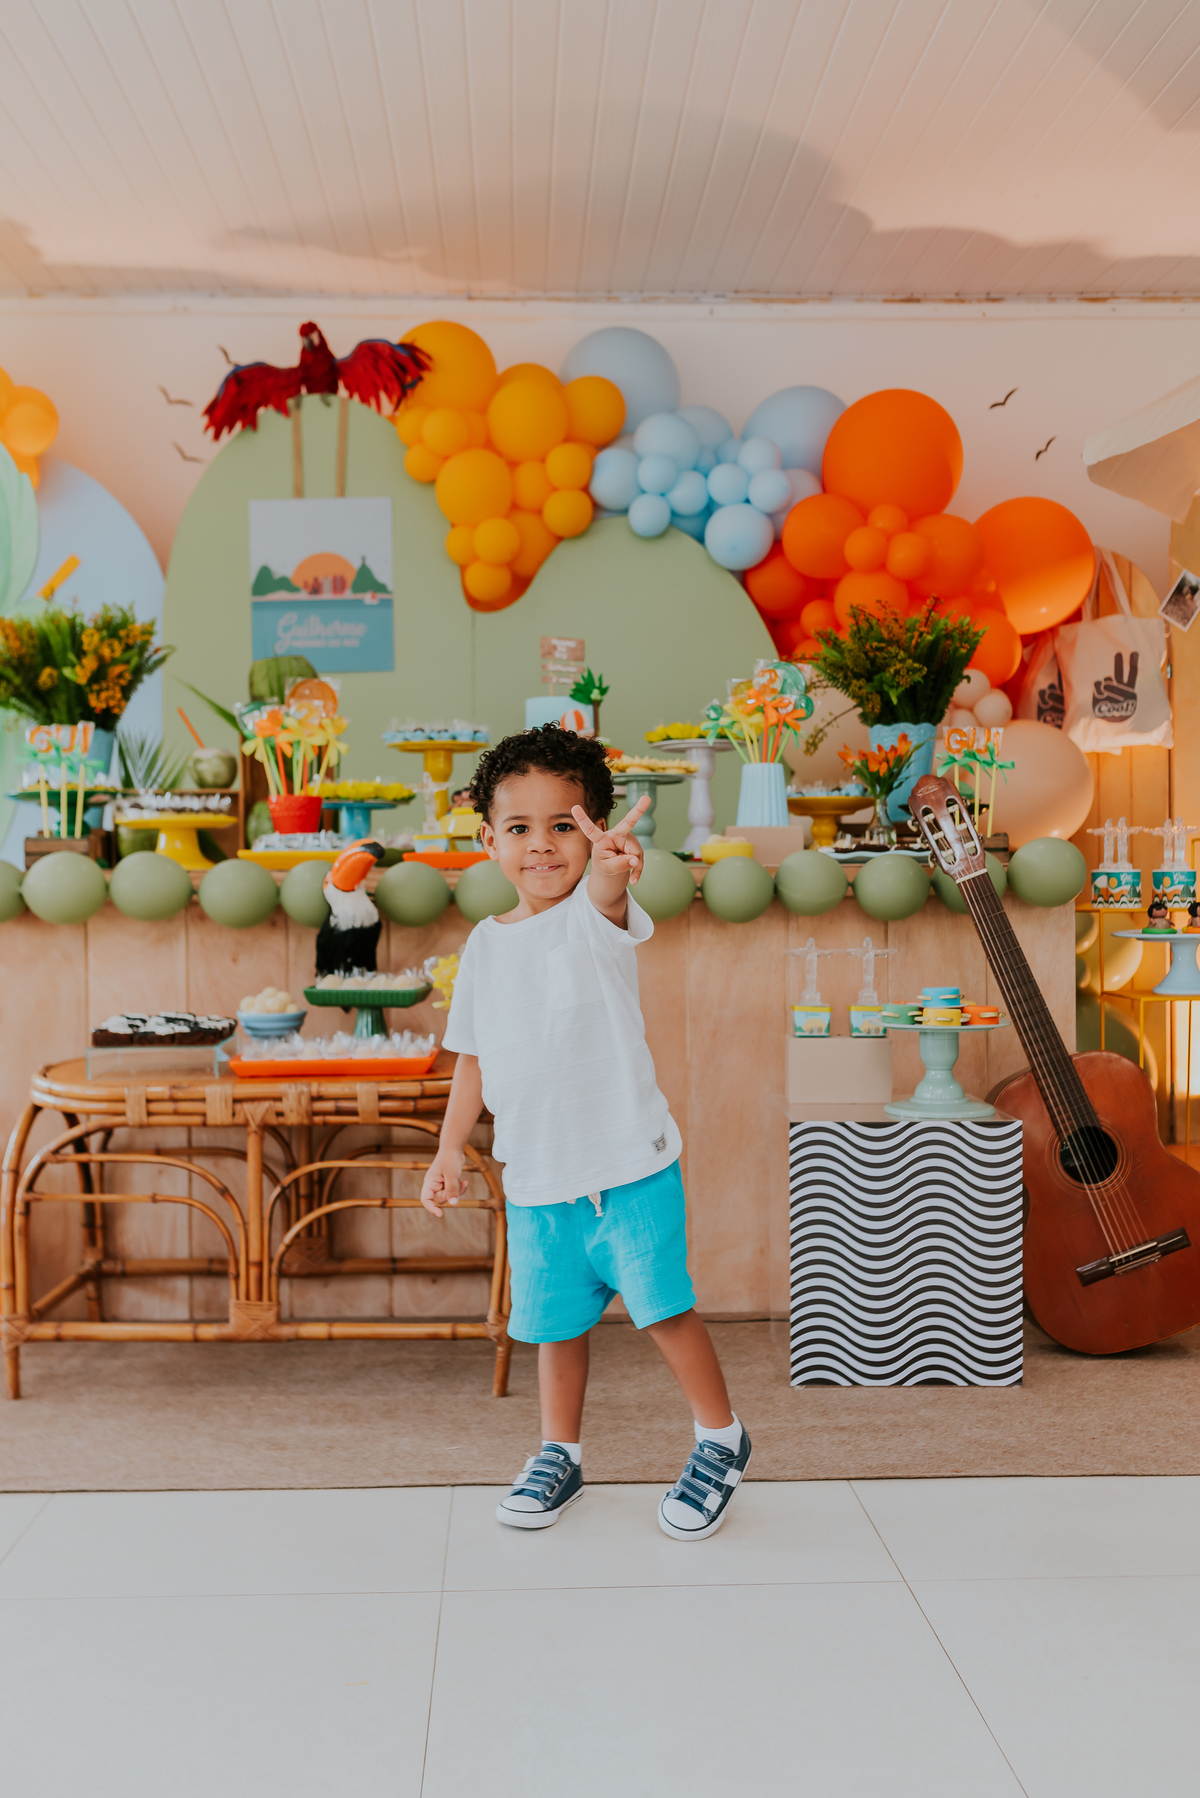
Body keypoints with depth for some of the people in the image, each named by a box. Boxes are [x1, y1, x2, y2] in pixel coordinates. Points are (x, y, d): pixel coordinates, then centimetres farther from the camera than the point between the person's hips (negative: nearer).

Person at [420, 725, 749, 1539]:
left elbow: (609, 894, -37)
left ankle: (721, 1437, 26)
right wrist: (452, 1146, 9)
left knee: (664, 1308, 1)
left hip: (632, 1166, -4)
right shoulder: (486, 944, 5)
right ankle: (560, 1454, 36)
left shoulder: (597, 916, -10)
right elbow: (476, 1055, 15)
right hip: (536, 1177, 5)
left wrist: (613, 865, -59)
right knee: (556, 1321, 15)